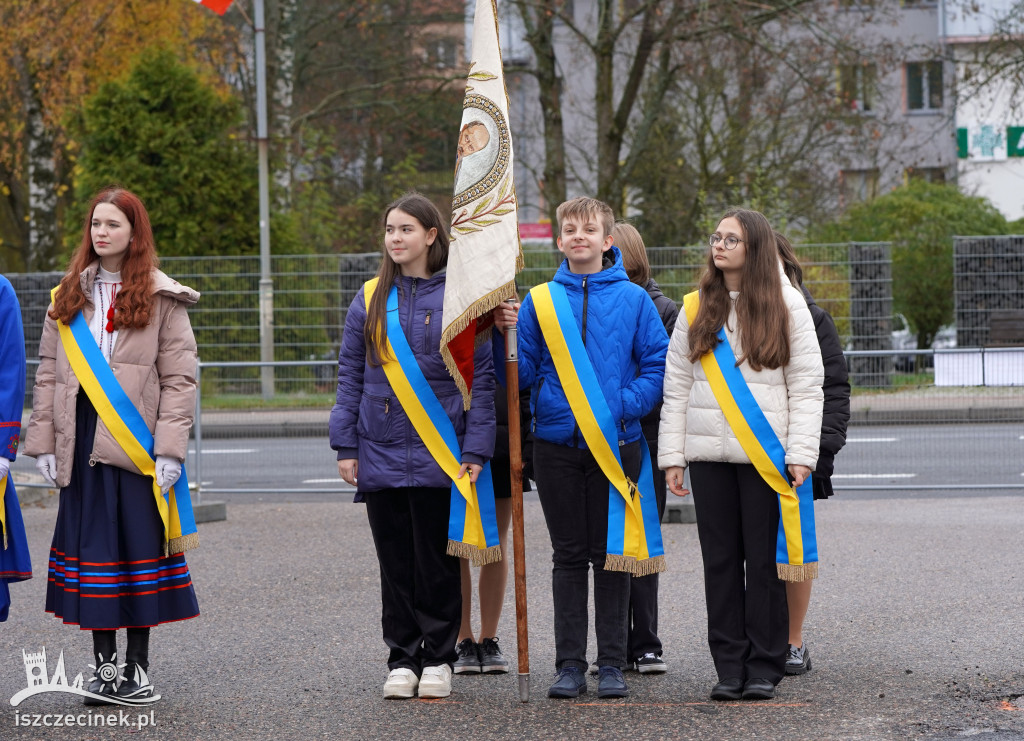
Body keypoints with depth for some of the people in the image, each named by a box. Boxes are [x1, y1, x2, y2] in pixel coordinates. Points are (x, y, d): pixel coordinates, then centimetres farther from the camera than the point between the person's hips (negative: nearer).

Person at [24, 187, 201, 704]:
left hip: (138, 443, -3)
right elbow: (47, 373, 11)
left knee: (140, 546, 1)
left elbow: (179, 378, -3)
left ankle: (138, 666, 10)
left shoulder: (162, 298, 1)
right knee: (92, 550, 3)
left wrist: (169, 449, -11)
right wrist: (43, 442, 3)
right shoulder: (69, 296, 12)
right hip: (82, 441, 3)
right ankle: (104, 664, 11)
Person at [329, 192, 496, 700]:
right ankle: (402, 660, 15)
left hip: (439, 455, -2)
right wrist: (345, 447, 3)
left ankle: (438, 660, 13)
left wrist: (475, 450, -7)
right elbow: (350, 377, 10)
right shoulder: (370, 300, 8)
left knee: (437, 560, 2)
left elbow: (481, 379, -1)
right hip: (381, 453, 3)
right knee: (395, 561, 6)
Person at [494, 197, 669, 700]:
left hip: (615, 445, -1)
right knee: (568, 555, 6)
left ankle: (612, 663, 9)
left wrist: (624, 405, -12)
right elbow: (522, 374, 7)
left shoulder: (633, 299, 2)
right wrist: (508, 336, -10)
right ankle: (570, 663, 10)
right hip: (557, 444, 1)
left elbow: (658, 365, 0)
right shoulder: (539, 301, 7)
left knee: (612, 554, 3)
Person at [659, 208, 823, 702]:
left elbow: (806, 385, 1)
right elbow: (676, 385, 11)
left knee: (765, 559, -1)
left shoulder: (787, 305, 3)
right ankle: (729, 666, 9)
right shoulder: (697, 309, 11)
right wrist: (671, 455, 4)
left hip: (766, 455, -3)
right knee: (720, 559, 3)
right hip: (709, 454, 3)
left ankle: (764, 668, 6)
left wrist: (801, 454, -7)